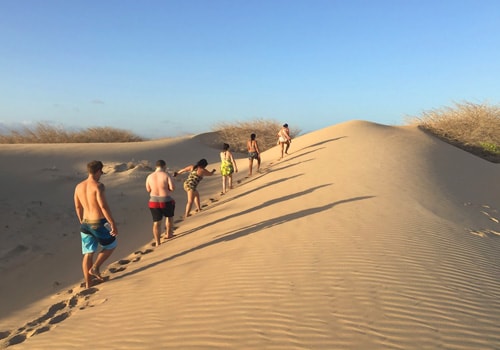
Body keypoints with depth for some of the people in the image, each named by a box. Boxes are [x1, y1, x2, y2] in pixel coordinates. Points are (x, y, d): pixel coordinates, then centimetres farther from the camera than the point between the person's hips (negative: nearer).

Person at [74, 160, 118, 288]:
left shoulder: (79, 186, 7)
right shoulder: (98, 186, -16)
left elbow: (78, 207, 15)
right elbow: (104, 206, -21)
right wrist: (113, 224, -17)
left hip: (86, 223, 7)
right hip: (99, 223, -7)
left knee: (88, 254, 12)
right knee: (110, 245, 18)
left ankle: (88, 283, 17)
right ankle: (95, 268, 9)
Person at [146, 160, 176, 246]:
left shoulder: (149, 176, 1)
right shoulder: (166, 175, -10)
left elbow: (148, 190, 10)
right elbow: (172, 188, -16)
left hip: (154, 202, 3)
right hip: (166, 201, -3)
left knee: (156, 222, 13)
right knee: (169, 216, 27)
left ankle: (157, 242, 17)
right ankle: (168, 234, 36)